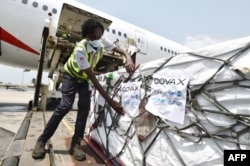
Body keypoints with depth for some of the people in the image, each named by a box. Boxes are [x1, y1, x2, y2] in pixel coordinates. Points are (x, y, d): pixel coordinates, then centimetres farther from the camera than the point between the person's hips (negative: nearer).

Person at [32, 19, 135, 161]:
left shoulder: (102, 41, -20)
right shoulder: (80, 49, -37)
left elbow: (122, 51, -13)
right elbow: (93, 78, -40)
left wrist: (129, 59, -40)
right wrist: (110, 101, -42)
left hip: (84, 78, 5)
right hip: (72, 75, -4)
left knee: (85, 107, -10)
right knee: (65, 106, -18)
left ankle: (76, 144, 0)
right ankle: (42, 140, 1)